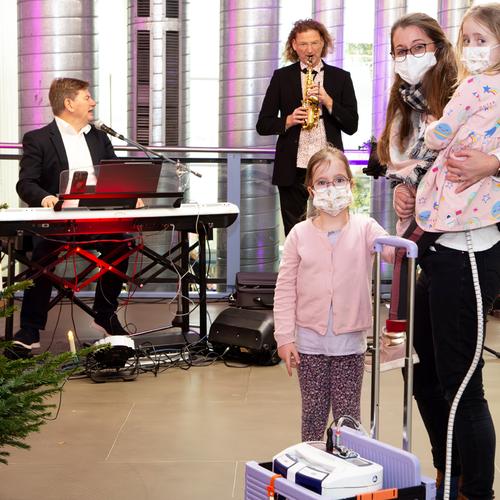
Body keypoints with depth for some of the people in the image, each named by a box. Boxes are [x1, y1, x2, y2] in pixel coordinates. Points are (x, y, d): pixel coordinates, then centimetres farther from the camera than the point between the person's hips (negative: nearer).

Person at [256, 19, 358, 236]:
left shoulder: (340, 77, 9)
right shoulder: (282, 77, 8)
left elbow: (351, 126, 3)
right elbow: (263, 125, 7)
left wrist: (327, 101, -10)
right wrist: (289, 120, -11)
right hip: (292, 169, 0)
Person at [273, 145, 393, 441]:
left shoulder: (364, 228, -5)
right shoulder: (300, 233, -3)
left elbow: (391, 250, -23)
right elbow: (285, 289, -1)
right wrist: (284, 337, -6)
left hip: (350, 341, -1)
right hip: (310, 340, 1)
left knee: (348, 415, 10)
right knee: (313, 414, 12)